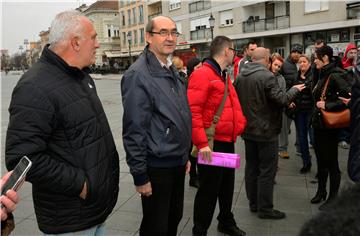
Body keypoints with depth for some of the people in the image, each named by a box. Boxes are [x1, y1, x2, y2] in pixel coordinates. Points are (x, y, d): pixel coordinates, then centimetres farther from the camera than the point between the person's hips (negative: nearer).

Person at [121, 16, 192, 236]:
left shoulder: (173, 71, 9)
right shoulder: (138, 75, -17)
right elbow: (134, 130, -19)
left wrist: (185, 155, 17)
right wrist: (140, 176, -17)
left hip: (178, 163, 8)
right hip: (156, 167, -8)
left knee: (174, 218, 22)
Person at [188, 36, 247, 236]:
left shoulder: (224, 76, 15)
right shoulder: (202, 75, -15)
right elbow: (193, 111, -23)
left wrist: (240, 124, 12)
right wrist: (202, 143, -25)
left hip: (228, 141, 9)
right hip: (211, 144, -9)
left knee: (227, 185, 21)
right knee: (209, 189, 3)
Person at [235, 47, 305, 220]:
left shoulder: (241, 76, 3)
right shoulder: (267, 76, -19)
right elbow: (281, 100, -19)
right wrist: (295, 89, -2)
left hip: (248, 130, 7)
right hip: (265, 131, -7)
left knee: (251, 167, 15)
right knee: (267, 170, 3)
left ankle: (253, 203, 27)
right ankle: (265, 208, 11)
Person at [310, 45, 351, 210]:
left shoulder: (335, 76, -18)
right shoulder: (323, 75, 10)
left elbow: (350, 97, -27)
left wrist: (327, 105, -24)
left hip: (329, 126, -9)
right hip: (318, 124, 9)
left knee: (331, 163, 4)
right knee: (321, 160, 19)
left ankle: (333, 198, 19)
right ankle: (321, 191, 35)